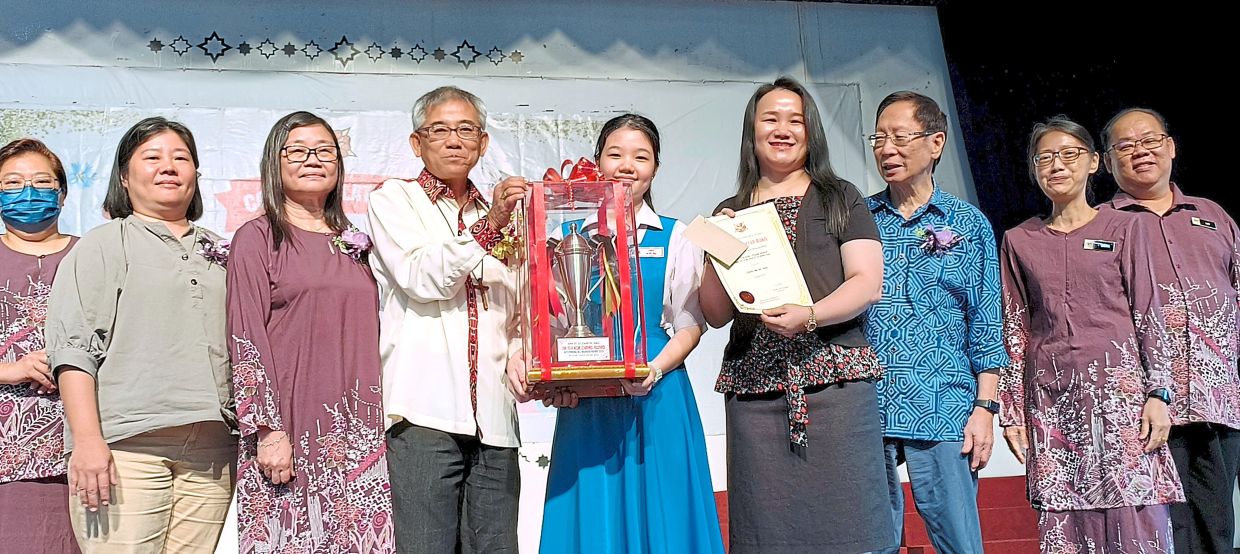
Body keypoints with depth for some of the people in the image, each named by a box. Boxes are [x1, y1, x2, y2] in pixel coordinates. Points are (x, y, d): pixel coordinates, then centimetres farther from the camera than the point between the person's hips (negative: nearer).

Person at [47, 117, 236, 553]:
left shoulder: (218, 252, 20)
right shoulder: (102, 245, 6)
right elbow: (73, 348, -3)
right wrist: (87, 439, -14)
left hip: (211, 452, 4)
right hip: (126, 446, -4)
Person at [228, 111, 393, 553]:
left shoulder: (352, 243, 16)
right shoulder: (257, 238, 1)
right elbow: (246, 339, -6)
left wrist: (377, 425, 11)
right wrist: (268, 429, -13)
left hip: (356, 432, 5)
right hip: (289, 432, -4)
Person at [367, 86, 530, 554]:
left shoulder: (499, 216, 22)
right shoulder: (394, 199, 8)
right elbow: (423, 280, -8)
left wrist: (519, 357, 5)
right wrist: (489, 225, -16)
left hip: (494, 421, 5)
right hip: (424, 413, -4)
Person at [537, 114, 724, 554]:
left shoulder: (674, 237, 5)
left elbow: (690, 325, 1)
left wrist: (655, 370, -16)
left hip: (656, 397, -1)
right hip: (586, 401, 1)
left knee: (657, 515, 3)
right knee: (593, 516, 5)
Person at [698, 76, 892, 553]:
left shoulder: (841, 199, 10)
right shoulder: (730, 214, 16)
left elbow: (867, 282, -1)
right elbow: (716, 314, 12)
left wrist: (810, 316, -18)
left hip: (836, 381, -2)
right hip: (754, 388, 2)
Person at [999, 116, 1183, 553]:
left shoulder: (1122, 228, 8)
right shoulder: (1019, 241, 12)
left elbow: (1148, 315, 4)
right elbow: (1015, 330, 10)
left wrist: (1158, 392, -6)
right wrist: (1012, 411, 6)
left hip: (1118, 384, -1)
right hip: (1050, 393, 2)